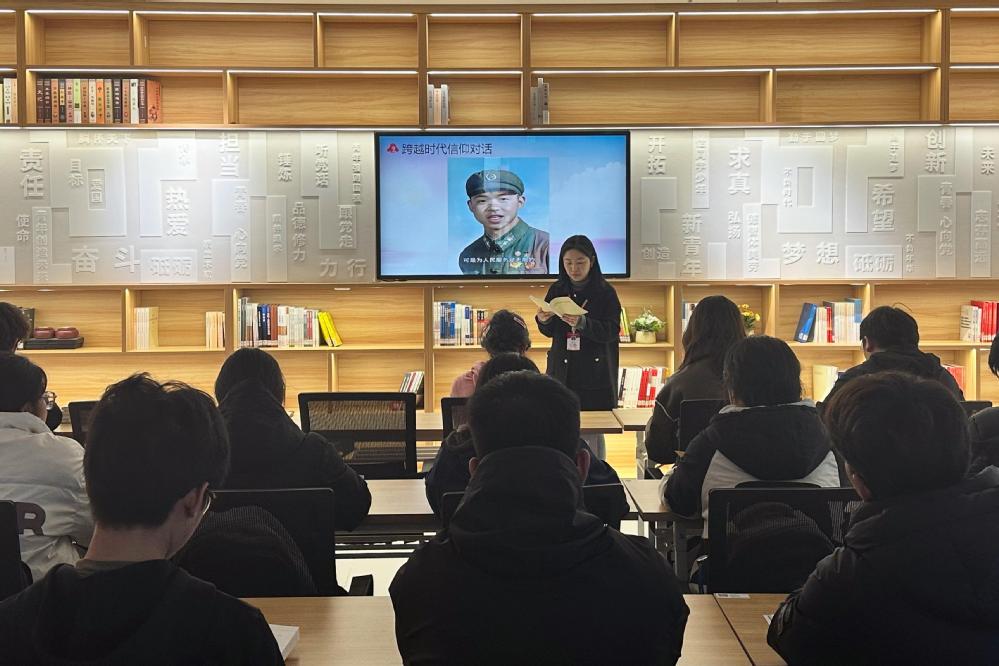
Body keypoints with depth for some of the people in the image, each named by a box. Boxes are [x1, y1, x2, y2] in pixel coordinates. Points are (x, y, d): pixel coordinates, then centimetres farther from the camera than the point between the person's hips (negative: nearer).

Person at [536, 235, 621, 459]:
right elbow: (550, 332, 12)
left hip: (595, 374, -3)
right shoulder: (556, 290, 8)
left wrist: (581, 322, -26)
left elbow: (612, 331, -11)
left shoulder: (605, 292, -3)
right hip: (562, 372, 3)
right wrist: (542, 321, -11)